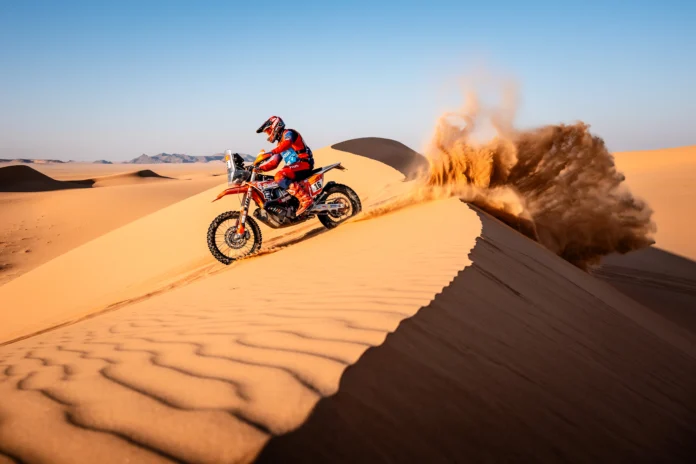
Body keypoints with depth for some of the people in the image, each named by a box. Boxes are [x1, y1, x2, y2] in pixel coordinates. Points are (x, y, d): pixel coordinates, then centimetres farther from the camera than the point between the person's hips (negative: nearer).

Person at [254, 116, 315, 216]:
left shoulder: (288, 133, -3)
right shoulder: (280, 144, 25)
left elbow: (287, 143, -28)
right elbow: (274, 163, 22)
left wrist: (271, 153, -43)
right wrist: (259, 167, 8)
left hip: (304, 163, -10)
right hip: (294, 166, 10)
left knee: (280, 176, -31)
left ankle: (305, 199, -36)